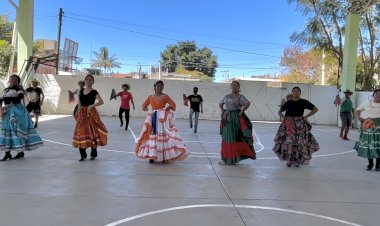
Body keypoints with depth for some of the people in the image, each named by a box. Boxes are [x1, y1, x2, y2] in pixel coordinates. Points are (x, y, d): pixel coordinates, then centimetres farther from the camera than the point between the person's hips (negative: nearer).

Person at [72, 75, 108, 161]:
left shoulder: (94, 92, -6)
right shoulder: (81, 91, 10)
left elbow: (101, 101, -17)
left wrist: (92, 105, -26)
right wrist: (79, 106, 8)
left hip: (91, 113, -5)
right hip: (82, 114, 5)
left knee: (92, 133, -1)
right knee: (81, 133, 3)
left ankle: (93, 154, 12)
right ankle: (83, 155, 14)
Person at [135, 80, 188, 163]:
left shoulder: (165, 96, -2)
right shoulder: (150, 97, 9)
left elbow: (173, 105, -4)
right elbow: (144, 105, 20)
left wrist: (167, 108, -19)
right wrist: (147, 110, 3)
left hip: (163, 118, -4)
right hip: (152, 118, 4)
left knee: (163, 136, -7)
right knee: (152, 136, 4)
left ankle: (164, 157, -3)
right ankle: (152, 156, 11)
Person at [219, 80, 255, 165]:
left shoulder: (240, 97, -2)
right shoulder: (226, 96, 14)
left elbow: (247, 103, -18)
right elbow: (220, 104, 27)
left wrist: (241, 111, -17)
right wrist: (223, 111, 13)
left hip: (237, 119, -5)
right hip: (227, 119, 5)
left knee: (236, 137, -1)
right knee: (227, 137, 7)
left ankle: (234, 157, 8)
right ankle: (226, 158, 16)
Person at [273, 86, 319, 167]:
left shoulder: (303, 102, 1)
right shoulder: (288, 102, 7)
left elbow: (315, 109, 6)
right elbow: (280, 111, 16)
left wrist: (306, 116, -2)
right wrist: (282, 117, -4)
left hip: (300, 125, -1)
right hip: (288, 124, 1)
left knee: (300, 142, -4)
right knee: (288, 142, -4)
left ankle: (297, 160, 11)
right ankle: (289, 160, 9)